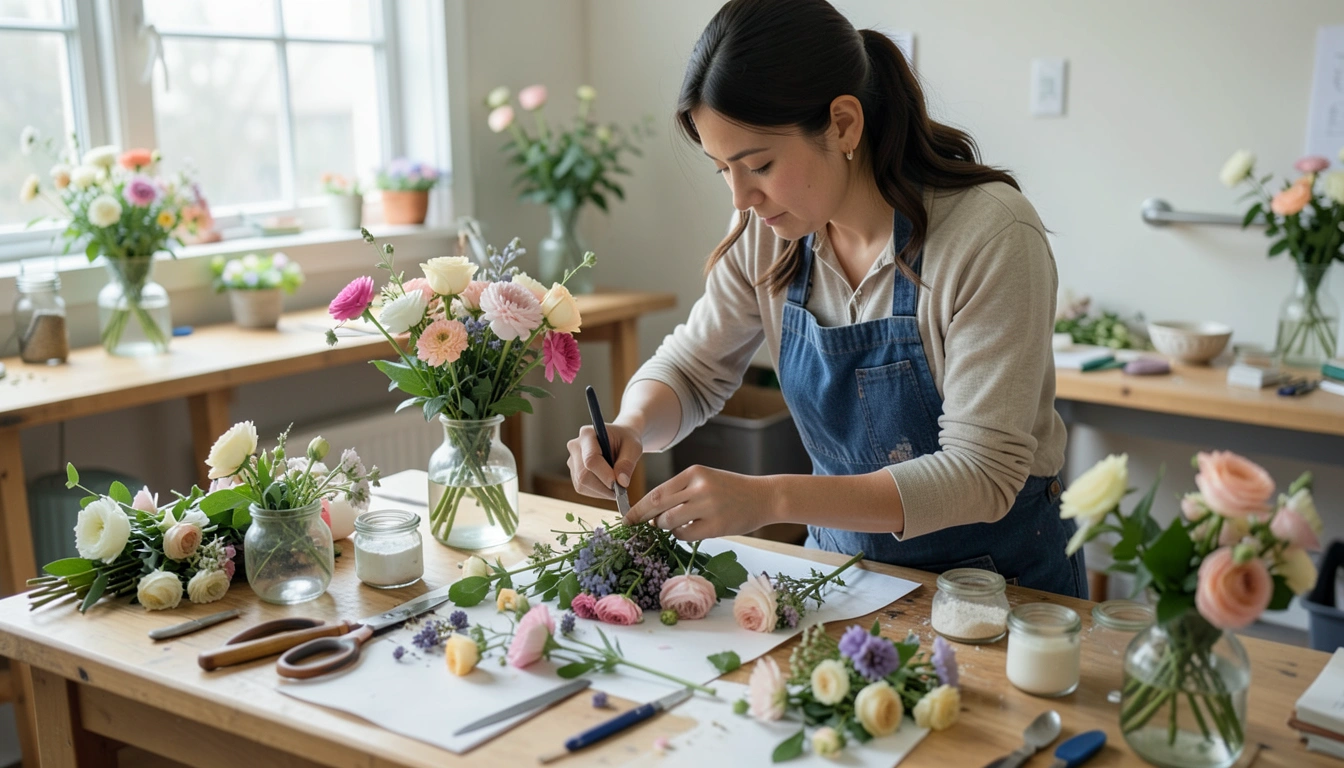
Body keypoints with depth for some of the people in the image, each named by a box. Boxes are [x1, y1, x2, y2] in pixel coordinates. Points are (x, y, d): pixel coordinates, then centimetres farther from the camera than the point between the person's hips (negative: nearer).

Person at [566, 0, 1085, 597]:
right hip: (843, 555, 4)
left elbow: (982, 475, -24)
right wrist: (632, 428, -16)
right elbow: (691, 369, 7)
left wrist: (770, 498, -33)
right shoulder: (768, 233, -6)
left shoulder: (990, 235, -23)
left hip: (998, 577, -4)